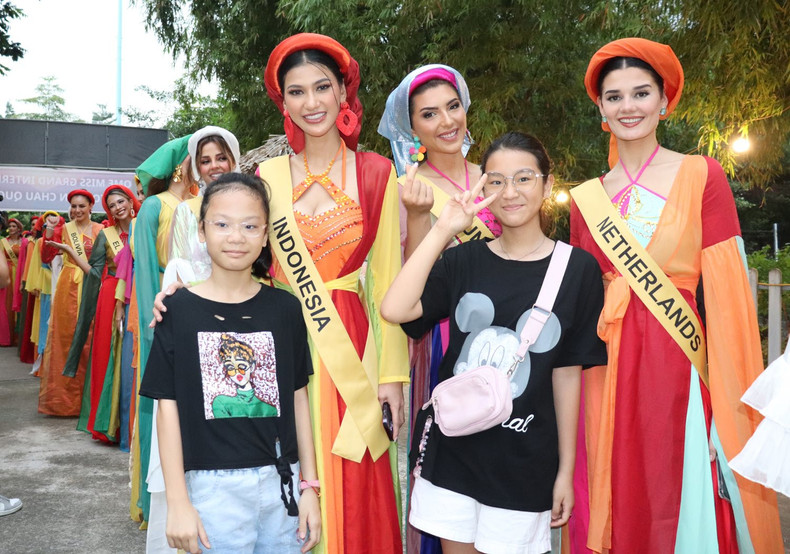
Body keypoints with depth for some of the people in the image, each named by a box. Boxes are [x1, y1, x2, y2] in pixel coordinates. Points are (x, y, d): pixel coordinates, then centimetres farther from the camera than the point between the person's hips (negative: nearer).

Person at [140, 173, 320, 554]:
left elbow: (297, 398, 5)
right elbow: (168, 407, -4)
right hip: (214, 486, -2)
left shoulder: (285, 308, 1)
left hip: (282, 481, 2)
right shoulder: (181, 310, -5)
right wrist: (177, 502, -6)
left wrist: (310, 486, 4)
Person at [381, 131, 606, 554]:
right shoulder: (464, 260, -1)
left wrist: (566, 469, 0)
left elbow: (567, 373, -2)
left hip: (525, 461, -1)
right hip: (450, 449, 2)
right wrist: (442, 231, -17)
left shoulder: (577, 269, -5)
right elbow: (394, 310, -17)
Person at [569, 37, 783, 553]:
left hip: (676, 367, -3)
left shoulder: (702, 176, -1)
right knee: (616, 513, 11)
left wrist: (732, 407, -12)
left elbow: (727, 292, -7)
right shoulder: (586, 198, 8)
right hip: (605, 375, 3)